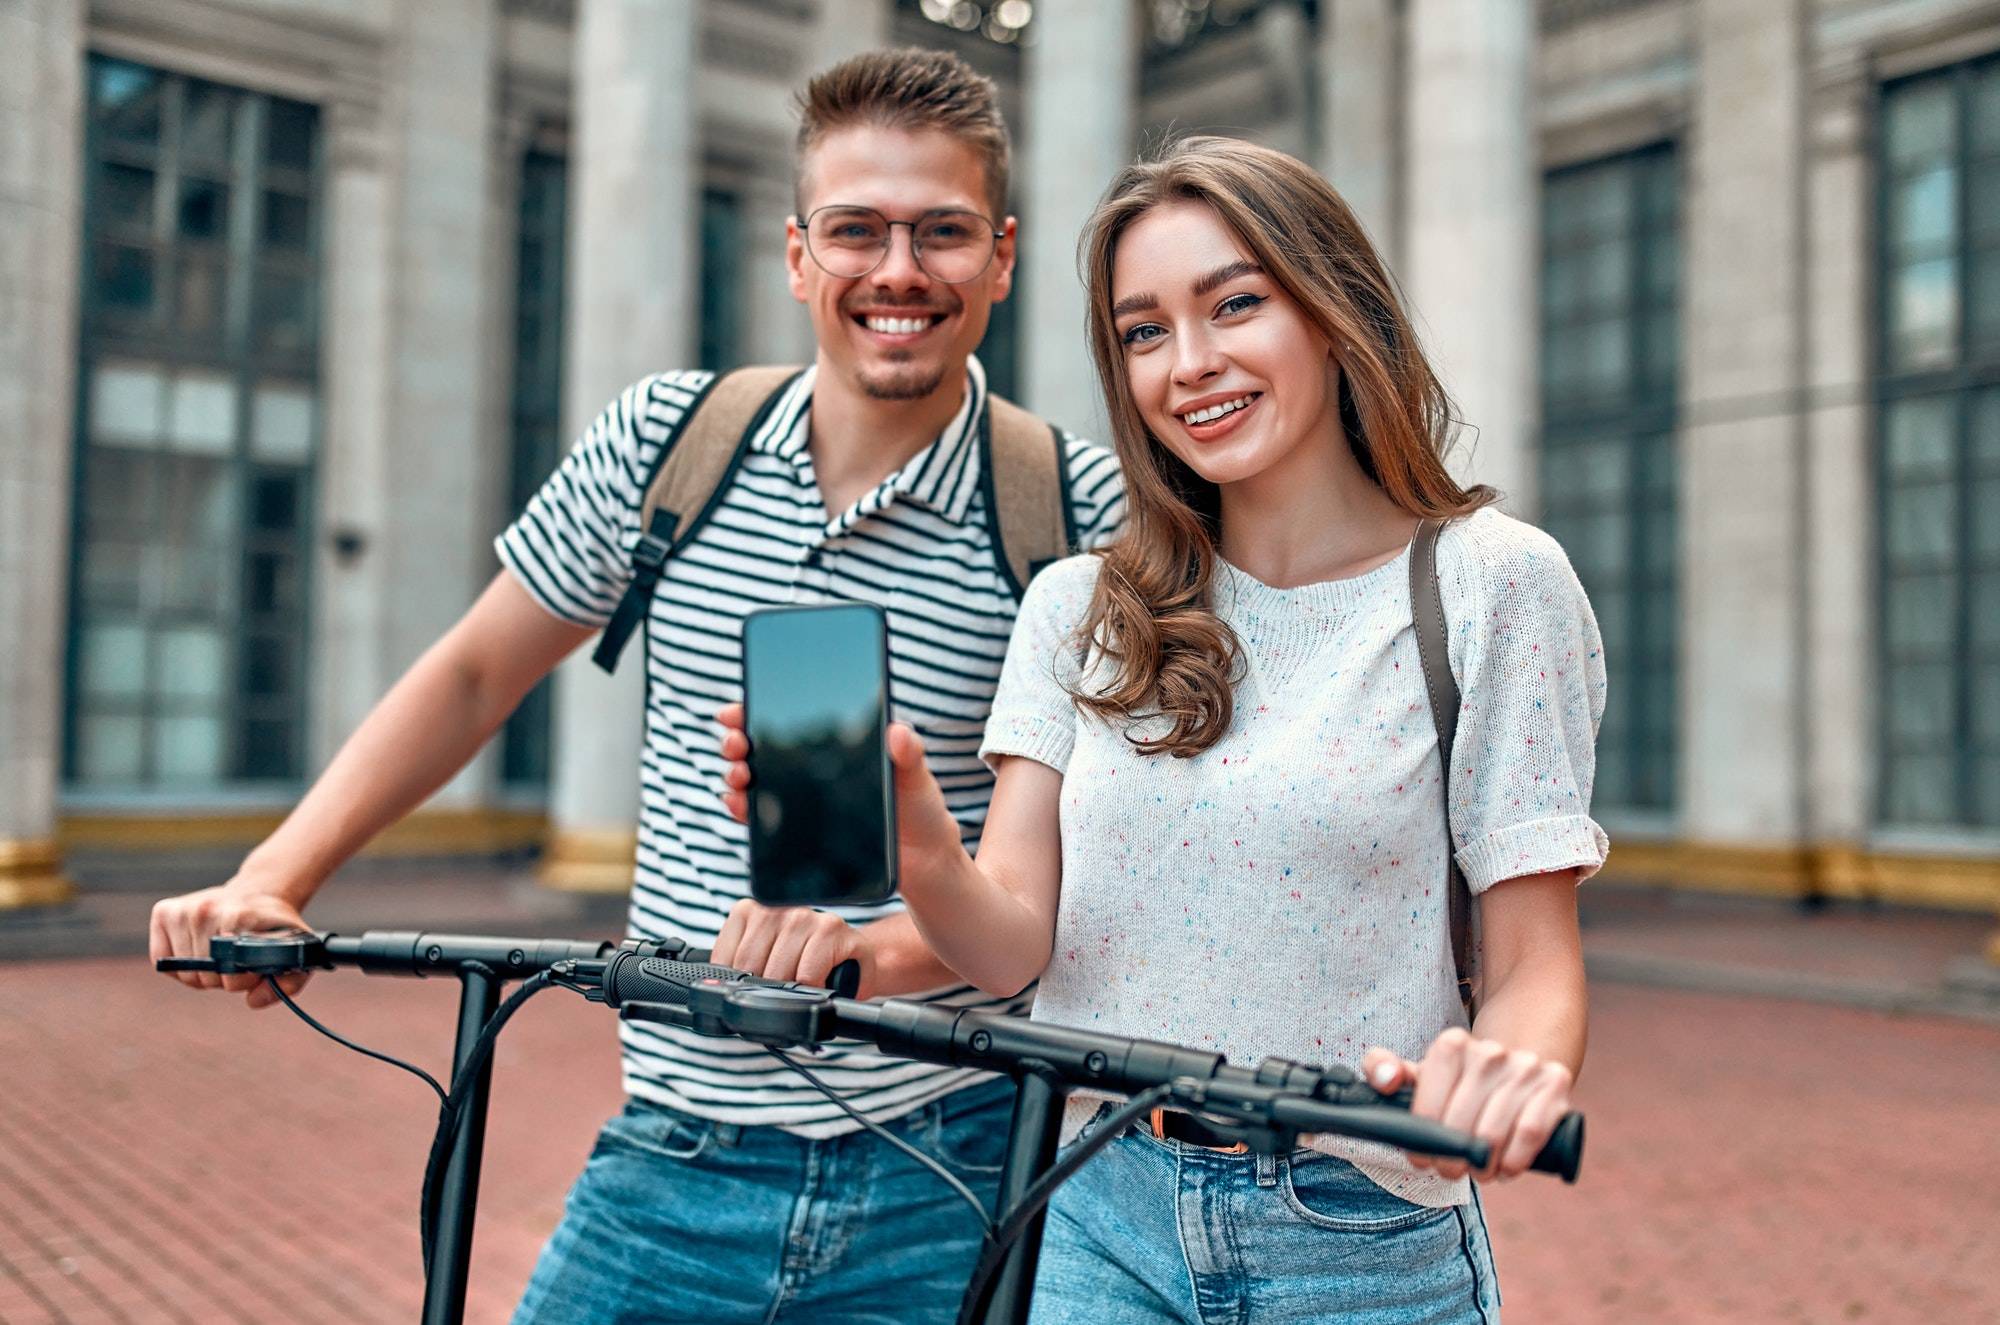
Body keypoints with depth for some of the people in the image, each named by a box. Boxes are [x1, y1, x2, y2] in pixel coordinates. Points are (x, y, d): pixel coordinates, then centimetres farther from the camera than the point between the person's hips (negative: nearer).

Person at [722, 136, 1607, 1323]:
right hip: (1102, 1223, 2)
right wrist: (918, 843, -26)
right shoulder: (1080, 610, 3)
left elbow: (1538, 963, -9)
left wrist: (1511, 1061, -31)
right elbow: (1011, 942, -5)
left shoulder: (1490, 583, -7)